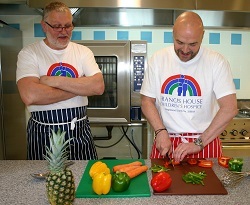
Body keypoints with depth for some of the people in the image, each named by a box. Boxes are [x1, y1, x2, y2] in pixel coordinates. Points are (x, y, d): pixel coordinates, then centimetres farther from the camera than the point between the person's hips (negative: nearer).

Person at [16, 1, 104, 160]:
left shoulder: (83, 51, 3)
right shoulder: (29, 53, -5)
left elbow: (98, 87, -12)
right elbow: (30, 96, -22)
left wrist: (56, 81, -18)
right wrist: (80, 88, -16)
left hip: (80, 133, 2)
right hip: (43, 136, -2)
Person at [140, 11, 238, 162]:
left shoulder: (216, 61, -9)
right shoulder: (158, 59, -3)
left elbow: (230, 108, -13)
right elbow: (147, 101, 1)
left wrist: (199, 143, -18)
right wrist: (161, 131, -13)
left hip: (205, 142, -1)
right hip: (166, 140, 2)